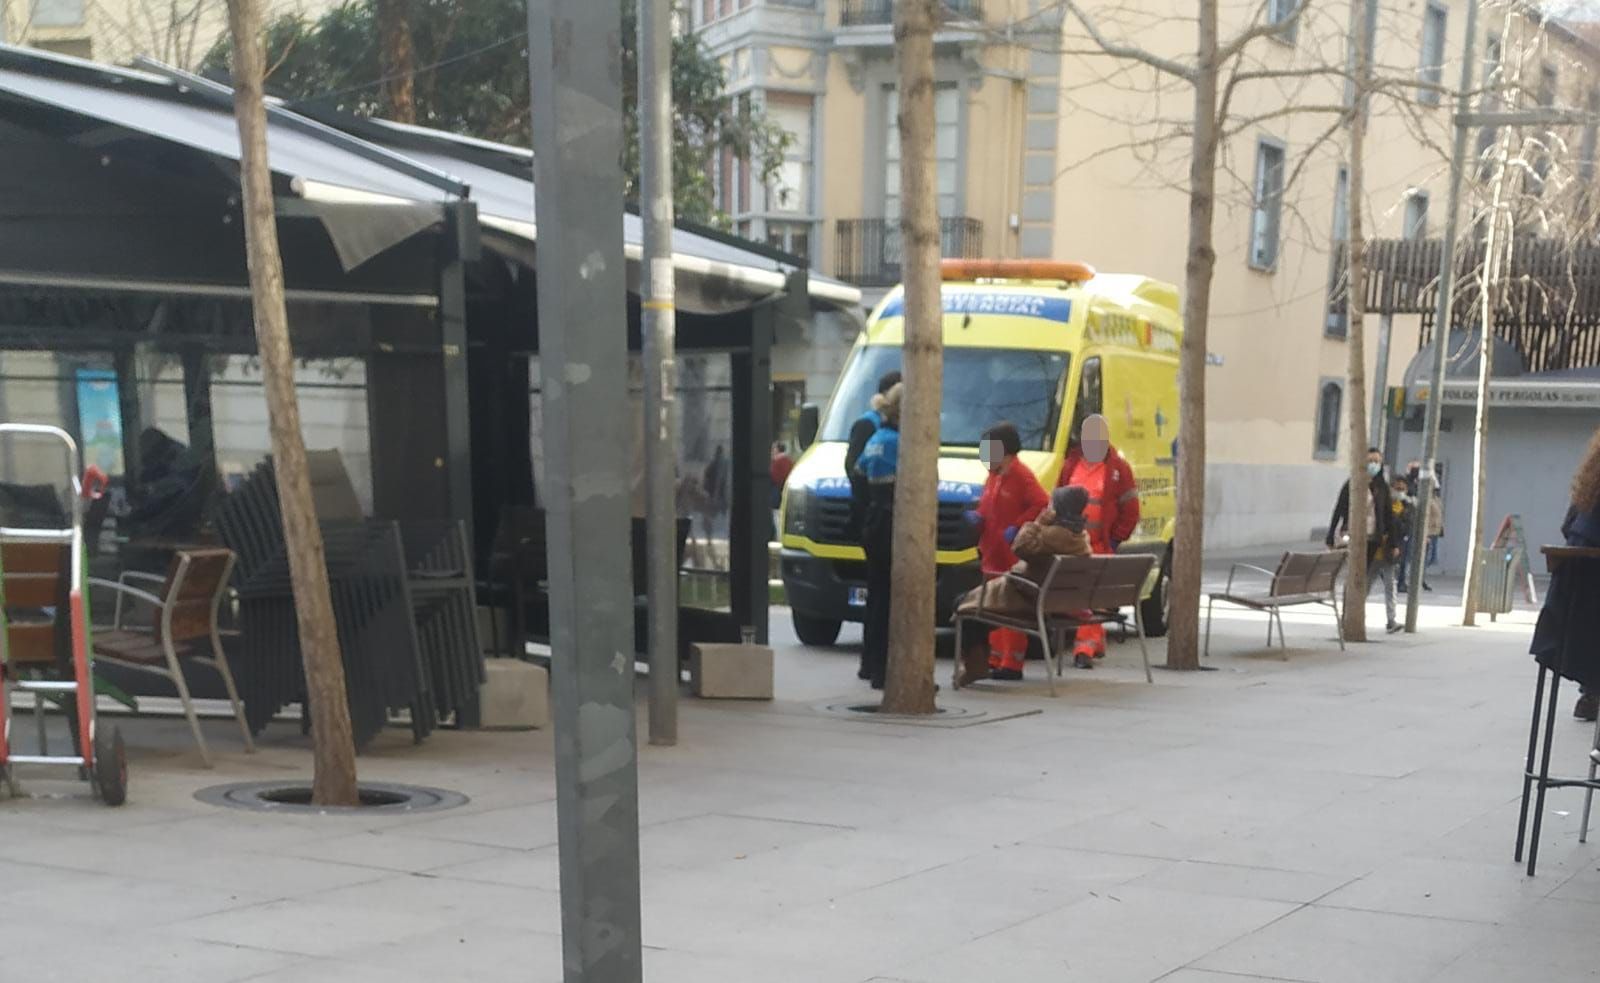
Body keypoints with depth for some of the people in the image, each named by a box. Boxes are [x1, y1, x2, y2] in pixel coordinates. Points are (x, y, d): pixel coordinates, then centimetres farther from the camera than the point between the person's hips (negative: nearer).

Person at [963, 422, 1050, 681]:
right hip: (992, 553, 9)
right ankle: (996, 659, 20)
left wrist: (1017, 527, -22)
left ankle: (1012, 664, -5)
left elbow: (1042, 505, -19)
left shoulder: (1022, 476, -11)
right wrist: (977, 517, 4)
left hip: (1014, 557, -9)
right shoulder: (993, 476, 16)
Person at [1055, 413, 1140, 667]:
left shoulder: (1118, 469, 0)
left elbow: (1130, 510, 1)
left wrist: (1116, 539, -4)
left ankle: (1085, 648, -10)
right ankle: (1097, 641, 24)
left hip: (1100, 545, -4)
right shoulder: (1070, 466, 12)